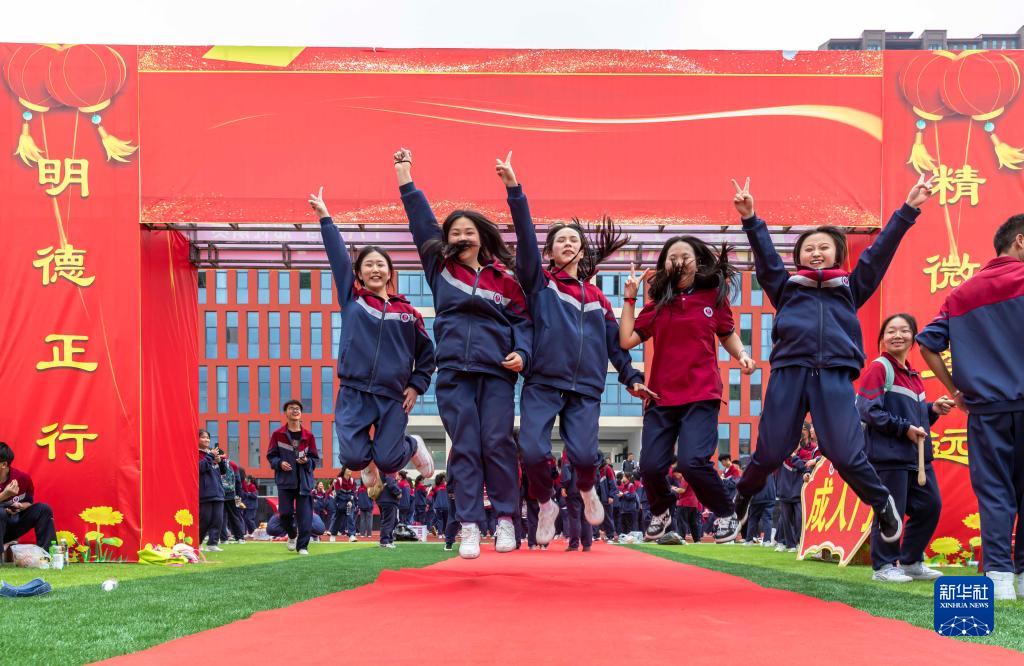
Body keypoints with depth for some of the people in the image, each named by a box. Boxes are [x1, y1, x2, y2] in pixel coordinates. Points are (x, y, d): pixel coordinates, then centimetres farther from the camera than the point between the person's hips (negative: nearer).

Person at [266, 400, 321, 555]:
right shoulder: (277, 435, 2)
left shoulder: (308, 436, 4)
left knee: (304, 515, -4)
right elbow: (271, 455, 6)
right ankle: (292, 535, 30)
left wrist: (307, 461, -12)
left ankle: (302, 546, 5)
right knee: (285, 513, 0)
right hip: (285, 481, 0)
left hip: (304, 481, 0)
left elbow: (315, 458, 9)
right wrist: (279, 463, -12)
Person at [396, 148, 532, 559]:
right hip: (454, 371, 1)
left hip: (497, 371, -1)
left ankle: (505, 519, 9)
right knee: (465, 447, -1)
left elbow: (522, 319, 9)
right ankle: (469, 526, 1)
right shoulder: (440, 267, 12)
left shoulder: (503, 276, 8)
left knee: (497, 443, -3)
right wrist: (406, 181, 14)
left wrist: (522, 352, -8)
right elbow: (422, 222, 14)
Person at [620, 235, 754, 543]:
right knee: (651, 466, -5)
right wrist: (629, 299, 3)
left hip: (701, 396, -3)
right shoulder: (658, 303, 8)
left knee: (692, 462, -20)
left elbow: (728, 334, 17)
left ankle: (726, 514, 7)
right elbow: (627, 340, 2)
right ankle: (661, 513, 29)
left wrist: (742, 354, -3)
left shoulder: (714, 297, 4)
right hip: (662, 397, 3)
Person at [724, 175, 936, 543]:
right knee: (770, 453, 2)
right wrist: (750, 219, -8)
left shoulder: (850, 288, 21)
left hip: (836, 376, 0)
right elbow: (765, 253, 8)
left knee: (847, 456, -7)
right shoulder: (787, 287, 19)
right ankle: (742, 497, 31)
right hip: (789, 372, 0)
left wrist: (908, 210, 10)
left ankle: (883, 504, 19)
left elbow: (880, 250, 16)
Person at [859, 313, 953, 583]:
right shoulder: (879, 368, -8)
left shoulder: (913, 374, 17)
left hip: (917, 454, 8)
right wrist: (904, 428, -17)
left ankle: (911, 562, 22)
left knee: (930, 506, 9)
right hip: (889, 454, -8)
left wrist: (933, 410, 6)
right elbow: (867, 411, -16)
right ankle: (884, 567, 8)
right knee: (891, 511, -5)